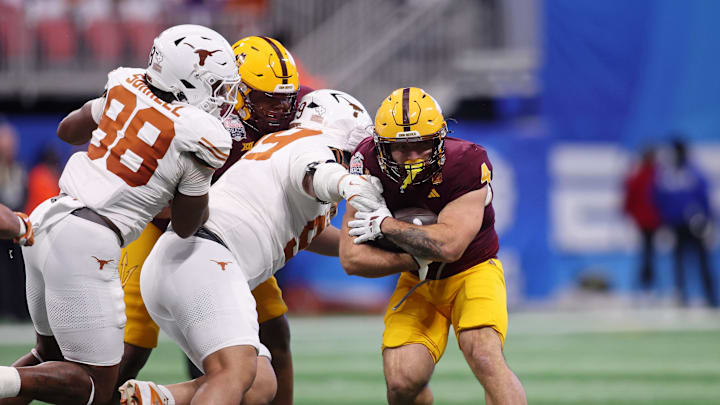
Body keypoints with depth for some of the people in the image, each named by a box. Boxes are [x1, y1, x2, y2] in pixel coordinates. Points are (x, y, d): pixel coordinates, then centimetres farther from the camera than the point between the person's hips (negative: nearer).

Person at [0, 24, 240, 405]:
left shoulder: (129, 88, 8)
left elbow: (68, 130, 26)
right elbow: (185, 226, 5)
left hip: (43, 221, 8)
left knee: (51, 355, 26)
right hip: (85, 245, -8)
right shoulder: (199, 138, -9)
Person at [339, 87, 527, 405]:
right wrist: (416, 261, -22)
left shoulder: (467, 163, -25)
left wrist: (386, 224, -27)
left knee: (486, 359, -28)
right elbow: (351, 258, -18)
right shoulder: (370, 163, -16)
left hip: (472, 271, -3)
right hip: (418, 283, 3)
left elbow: (449, 245, -36)